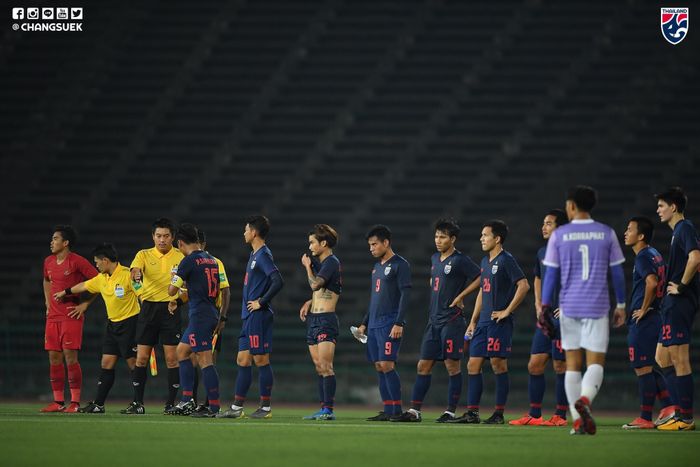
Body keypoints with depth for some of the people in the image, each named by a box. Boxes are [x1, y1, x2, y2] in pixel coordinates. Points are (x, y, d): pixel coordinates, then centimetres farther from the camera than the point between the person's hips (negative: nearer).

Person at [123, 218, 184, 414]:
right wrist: (136, 274, -39)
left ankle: (171, 403, 3)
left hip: (170, 310, -1)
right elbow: (135, 268, -15)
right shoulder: (144, 255, 5)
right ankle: (137, 403, 6)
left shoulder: (180, 257, 3)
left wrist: (178, 300, -14)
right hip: (149, 308, 1)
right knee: (141, 358, 1)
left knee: (172, 358, -3)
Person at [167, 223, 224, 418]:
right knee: (182, 351, 19)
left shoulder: (189, 260, -11)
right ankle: (186, 401, 17)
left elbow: (172, 291, -8)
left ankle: (214, 407, -12)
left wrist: (175, 280, 14)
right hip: (212, 313, 9)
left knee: (205, 360, -9)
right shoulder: (211, 259, 14)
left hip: (200, 316, -9)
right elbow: (217, 291, 20)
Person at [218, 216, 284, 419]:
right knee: (243, 360, 9)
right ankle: (236, 408, 11)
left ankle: (266, 408, 0)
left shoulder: (263, 255, -13)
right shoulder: (254, 254, 16)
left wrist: (261, 302, -18)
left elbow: (278, 282, -24)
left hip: (259, 317, -10)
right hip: (249, 318, 10)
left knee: (261, 360, -5)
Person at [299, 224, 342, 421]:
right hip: (313, 318, 10)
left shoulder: (332, 262, -10)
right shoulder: (321, 263, 19)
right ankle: (323, 409, 9)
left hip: (326, 319, -10)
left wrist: (307, 266, -4)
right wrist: (310, 302, 11)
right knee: (319, 367, 8)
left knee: (325, 366, -14)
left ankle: (329, 409, -17)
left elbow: (315, 284, -21)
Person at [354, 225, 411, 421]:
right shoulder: (376, 267, 19)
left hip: (390, 324, -8)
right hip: (374, 324, 8)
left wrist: (399, 323, -18)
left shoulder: (400, 265, -6)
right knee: (379, 367, 5)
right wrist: (364, 323, 21)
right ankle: (387, 410, 7)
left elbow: (405, 294, -12)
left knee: (386, 365, -13)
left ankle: (397, 410, -11)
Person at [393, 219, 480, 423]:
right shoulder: (435, 259, 15)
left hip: (452, 320, -8)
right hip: (434, 320, 8)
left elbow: (480, 278, -11)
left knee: (452, 365, -4)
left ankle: (451, 411, 1)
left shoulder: (460, 260, -8)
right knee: (423, 365, 5)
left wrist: (460, 296, -10)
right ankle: (414, 411, 6)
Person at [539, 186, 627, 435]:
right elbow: (617, 272, 5)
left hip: (569, 307, 1)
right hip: (597, 307, -1)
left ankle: (578, 420, 5)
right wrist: (621, 305, 14)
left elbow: (551, 274, -1)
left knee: (573, 363, 9)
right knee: (596, 362, 0)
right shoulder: (607, 234, 2)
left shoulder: (559, 235, 0)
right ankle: (584, 400, -29)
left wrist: (545, 307, 2)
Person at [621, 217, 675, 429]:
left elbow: (651, 282, -31)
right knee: (647, 368, 16)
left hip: (642, 321, -10)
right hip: (653, 318, 10)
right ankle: (668, 407, 10)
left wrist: (643, 309, -19)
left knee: (643, 368, -5)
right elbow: (664, 281, 24)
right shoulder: (655, 254, 15)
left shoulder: (643, 257, -14)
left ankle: (645, 419, -2)